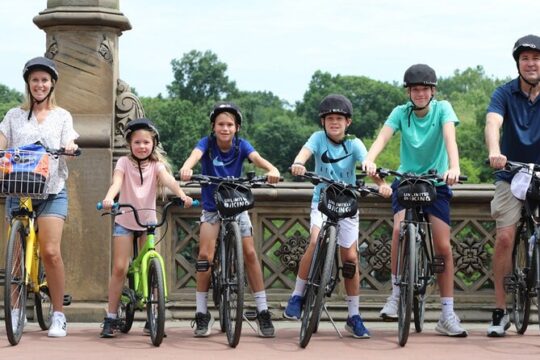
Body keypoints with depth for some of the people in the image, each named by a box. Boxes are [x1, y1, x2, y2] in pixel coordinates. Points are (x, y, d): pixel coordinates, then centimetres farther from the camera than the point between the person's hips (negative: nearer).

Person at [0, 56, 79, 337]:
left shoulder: (62, 116, 12)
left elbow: (68, 145, 3)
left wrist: (70, 147, -21)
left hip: (52, 190, -2)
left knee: (50, 251, -14)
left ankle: (58, 315, -6)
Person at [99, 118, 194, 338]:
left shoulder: (156, 165, -1)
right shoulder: (124, 163, -4)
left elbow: (168, 179, -21)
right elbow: (116, 182, -22)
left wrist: (182, 195, -41)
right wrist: (108, 198, -45)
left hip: (148, 221, 1)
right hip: (125, 221, -1)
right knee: (119, 269, -7)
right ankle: (110, 318, 0)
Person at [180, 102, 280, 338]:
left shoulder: (241, 145, -10)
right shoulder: (207, 143, -13)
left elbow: (257, 158, -28)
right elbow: (195, 155, -34)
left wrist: (272, 170, -51)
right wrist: (186, 168, -58)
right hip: (212, 208, -1)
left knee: (250, 253, -10)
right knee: (205, 255, -15)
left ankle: (263, 312, -2)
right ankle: (202, 314, -4)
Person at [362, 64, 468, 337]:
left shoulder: (442, 109, -9)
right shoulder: (401, 112, -6)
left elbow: (449, 136, -26)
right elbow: (383, 136, -23)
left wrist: (454, 167, -46)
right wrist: (369, 159, -44)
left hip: (436, 182, 0)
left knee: (443, 246, -7)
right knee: (400, 229, -27)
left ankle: (447, 315, 0)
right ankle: (396, 294, -11)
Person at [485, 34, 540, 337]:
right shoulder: (506, 94, -7)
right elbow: (493, 123, -24)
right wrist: (494, 151, -45)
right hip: (511, 176, 0)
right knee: (505, 238, -11)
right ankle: (501, 311, -3)